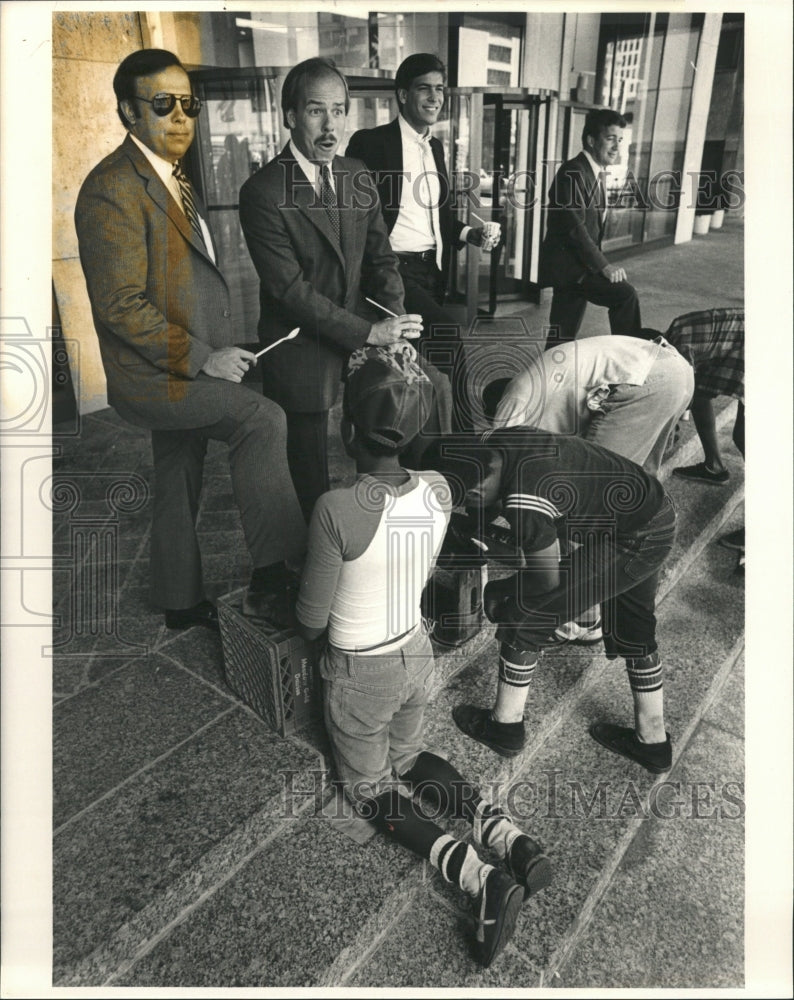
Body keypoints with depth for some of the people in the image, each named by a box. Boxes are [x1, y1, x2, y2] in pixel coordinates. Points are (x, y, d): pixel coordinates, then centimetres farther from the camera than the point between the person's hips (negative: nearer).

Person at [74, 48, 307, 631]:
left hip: (186, 363, 9)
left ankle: (181, 603, 31)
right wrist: (203, 359, -20)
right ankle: (276, 563, -13)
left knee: (180, 487, 16)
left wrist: (224, 345, 11)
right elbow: (122, 307, -22)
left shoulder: (171, 176, 14)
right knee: (263, 419, -23)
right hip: (151, 377, -9)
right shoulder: (112, 189, -16)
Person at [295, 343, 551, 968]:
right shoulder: (439, 492, -13)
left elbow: (312, 621, -17)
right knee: (409, 758, 29)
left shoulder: (337, 510, -30)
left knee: (371, 787, 19)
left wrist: (311, 628, 6)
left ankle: (478, 876, -3)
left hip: (359, 673, -5)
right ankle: (510, 837, 9)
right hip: (418, 656, 6)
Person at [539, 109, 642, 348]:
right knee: (625, 294, -19)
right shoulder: (573, 173, -14)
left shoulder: (597, 173, 15)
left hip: (579, 264, 9)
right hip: (567, 264, -9)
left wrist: (601, 263, 8)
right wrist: (603, 266, -21)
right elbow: (574, 227, -21)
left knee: (563, 336, 12)